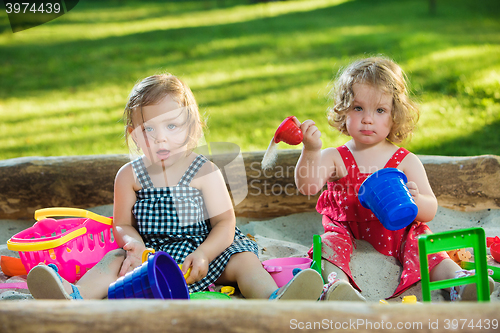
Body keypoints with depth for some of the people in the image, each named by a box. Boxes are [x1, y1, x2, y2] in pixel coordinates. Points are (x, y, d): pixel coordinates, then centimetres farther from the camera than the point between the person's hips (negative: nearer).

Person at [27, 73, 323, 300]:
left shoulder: (205, 172, -6)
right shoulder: (130, 176, 0)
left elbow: (225, 222, -8)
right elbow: (123, 225, 5)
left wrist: (202, 255, -26)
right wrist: (134, 244, -20)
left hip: (206, 248, 0)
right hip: (152, 252, 1)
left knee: (244, 260, -23)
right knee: (116, 261, -22)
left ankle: (275, 301, -48)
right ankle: (74, 296, -46)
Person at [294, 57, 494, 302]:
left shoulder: (407, 162, 1)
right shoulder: (334, 158, 1)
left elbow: (430, 212, -3)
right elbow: (307, 187, -16)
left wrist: (414, 200, -27)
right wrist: (310, 151, -33)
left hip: (397, 233, 1)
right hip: (348, 232, 0)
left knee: (420, 241, -27)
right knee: (331, 241, -30)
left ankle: (457, 280, -42)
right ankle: (335, 284, -56)